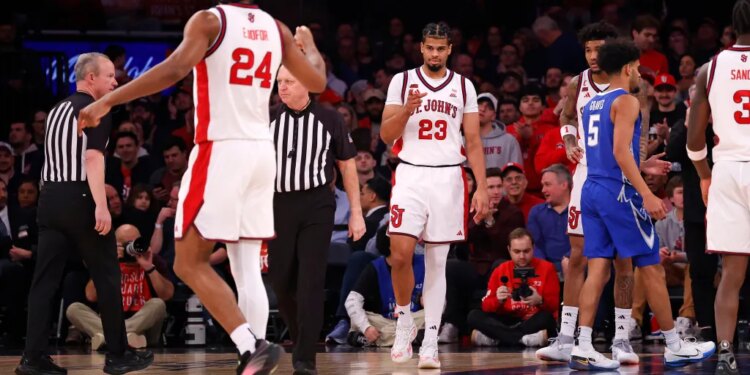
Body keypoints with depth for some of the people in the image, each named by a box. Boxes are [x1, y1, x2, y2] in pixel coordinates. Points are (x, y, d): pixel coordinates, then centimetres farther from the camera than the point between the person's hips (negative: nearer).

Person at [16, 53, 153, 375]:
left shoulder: (57, 110, 19)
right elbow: (92, 157, -19)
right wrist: (101, 206, -25)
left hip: (50, 199, 7)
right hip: (79, 199, -7)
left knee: (45, 279, 4)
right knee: (107, 277, 3)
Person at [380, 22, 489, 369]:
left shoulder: (463, 87, 8)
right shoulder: (402, 81, 5)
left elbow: (473, 142, 7)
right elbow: (386, 135, 1)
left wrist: (482, 187, -1)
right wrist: (407, 109, -17)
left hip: (448, 178, 1)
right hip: (411, 175, -1)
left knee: (437, 262, 2)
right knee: (400, 254, -14)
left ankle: (430, 342, 4)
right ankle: (403, 320, 9)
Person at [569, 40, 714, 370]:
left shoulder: (591, 104, 17)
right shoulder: (625, 101, -9)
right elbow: (620, 151, -19)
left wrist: (642, 168, 34)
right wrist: (647, 194, -23)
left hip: (591, 189, 8)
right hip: (618, 192, -8)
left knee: (598, 268, 4)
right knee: (651, 268, 1)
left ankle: (583, 349, -6)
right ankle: (674, 347, 7)